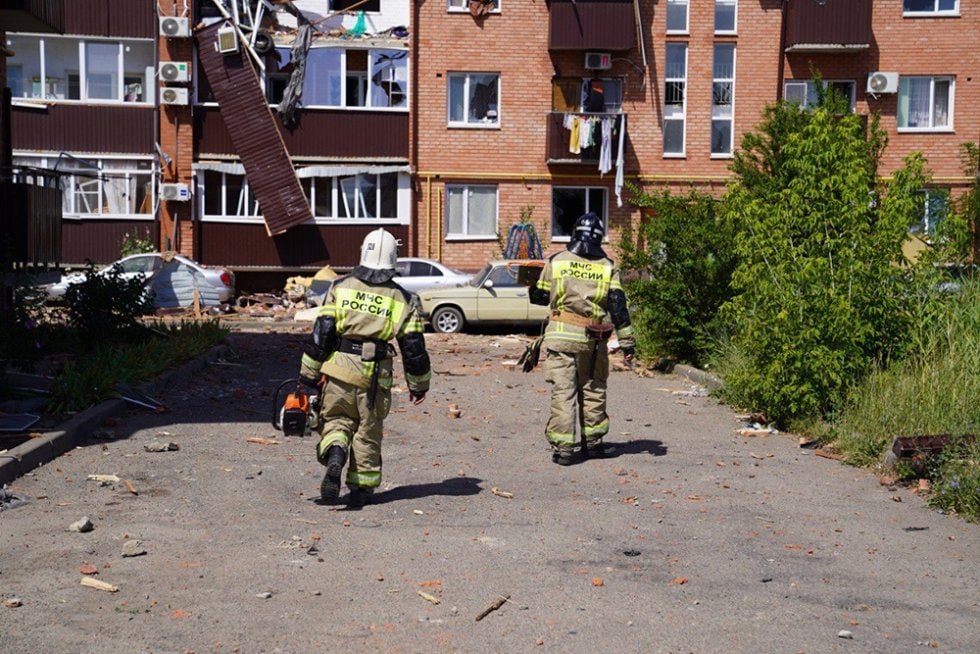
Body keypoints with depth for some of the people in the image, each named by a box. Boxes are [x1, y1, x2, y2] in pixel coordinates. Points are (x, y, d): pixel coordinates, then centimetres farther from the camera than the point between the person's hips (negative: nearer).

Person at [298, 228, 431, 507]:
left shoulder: (340, 287, 1)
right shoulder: (403, 299, 1)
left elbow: (321, 331, -1)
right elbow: (414, 347, 3)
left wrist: (309, 373, 6)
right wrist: (419, 385, 16)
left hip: (338, 370, 0)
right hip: (375, 376, 0)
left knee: (336, 419, 16)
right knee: (368, 432, 13)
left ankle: (335, 456, -14)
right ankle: (361, 489, 17)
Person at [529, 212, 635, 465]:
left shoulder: (555, 262, 1)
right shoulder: (608, 267, 3)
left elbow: (540, 297, 9)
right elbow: (619, 306, -2)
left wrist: (532, 287, 32)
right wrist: (627, 342, 1)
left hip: (561, 336, -1)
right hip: (594, 340, 1)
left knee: (563, 390, -1)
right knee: (593, 389, 16)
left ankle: (562, 447, -5)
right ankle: (593, 441, 23)